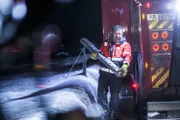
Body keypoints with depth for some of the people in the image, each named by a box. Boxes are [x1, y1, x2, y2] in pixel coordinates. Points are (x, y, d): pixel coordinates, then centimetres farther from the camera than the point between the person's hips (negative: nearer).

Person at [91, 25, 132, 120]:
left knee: (115, 94, 6)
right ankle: (105, 110, 12)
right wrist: (95, 55, -4)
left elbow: (127, 56, -12)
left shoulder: (125, 44, 2)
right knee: (101, 92, 3)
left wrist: (125, 66, -31)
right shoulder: (105, 43, 14)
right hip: (104, 72, 3)